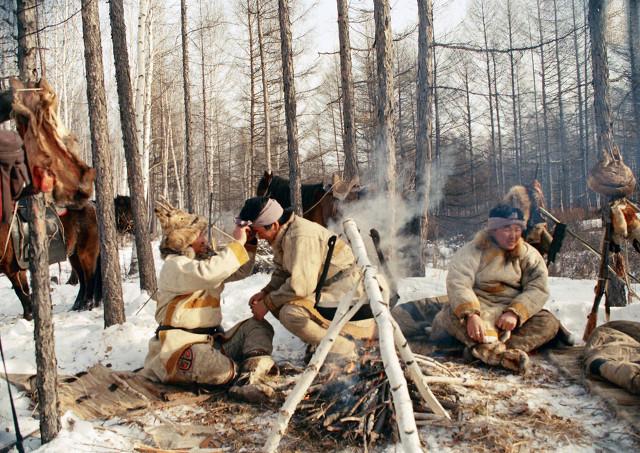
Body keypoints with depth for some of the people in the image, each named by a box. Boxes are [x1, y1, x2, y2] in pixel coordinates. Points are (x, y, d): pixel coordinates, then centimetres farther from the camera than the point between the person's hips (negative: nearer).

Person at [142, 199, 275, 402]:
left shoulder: (204, 259, 16)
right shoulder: (174, 266, -12)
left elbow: (239, 271, 22)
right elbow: (208, 273, -32)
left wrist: (247, 244, 5)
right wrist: (237, 244, -23)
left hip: (210, 340, 9)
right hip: (179, 346, -9)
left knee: (257, 326, -4)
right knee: (219, 369, -39)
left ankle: (247, 381, -27)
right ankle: (253, 367, -9)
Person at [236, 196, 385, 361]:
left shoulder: (301, 237, -25)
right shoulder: (282, 235, 6)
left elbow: (300, 285, -28)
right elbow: (282, 273, 15)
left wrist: (267, 304, -18)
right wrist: (265, 292, -1)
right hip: (325, 289, 10)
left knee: (290, 313, -26)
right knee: (278, 301, 6)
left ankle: (342, 350, -8)